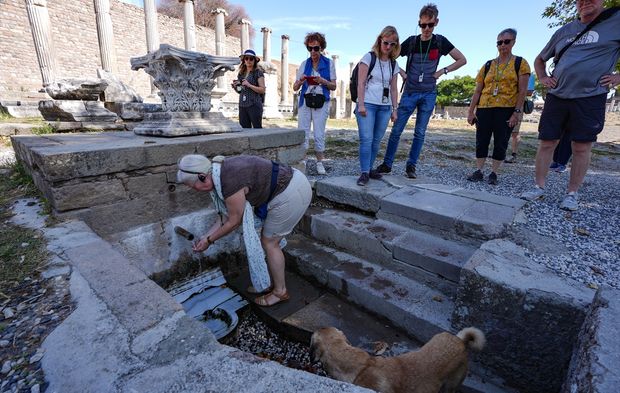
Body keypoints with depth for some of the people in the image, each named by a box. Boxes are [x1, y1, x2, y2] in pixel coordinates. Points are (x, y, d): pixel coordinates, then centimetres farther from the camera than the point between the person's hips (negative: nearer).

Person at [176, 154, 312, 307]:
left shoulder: (229, 182, -24)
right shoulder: (221, 171, 5)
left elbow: (233, 222, -9)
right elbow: (227, 215, 13)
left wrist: (209, 240, 3)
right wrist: (206, 236, 15)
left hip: (291, 193, -9)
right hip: (291, 182, 9)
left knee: (269, 242, 4)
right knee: (269, 240, 17)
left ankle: (280, 291, 21)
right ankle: (272, 283, 34)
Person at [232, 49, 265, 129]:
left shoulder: (258, 72, -1)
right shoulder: (241, 73, 15)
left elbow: (262, 90, -8)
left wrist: (249, 85, -17)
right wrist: (234, 87, 2)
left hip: (254, 105, -5)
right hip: (242, 105, 6)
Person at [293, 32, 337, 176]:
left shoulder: (329, 63, 5)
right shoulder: (304, 64, 10)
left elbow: (333, 86, 3)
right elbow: (295, 87, 9)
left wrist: (322, 81, -15)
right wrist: (300, 81, -13)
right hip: (305, 101, 2)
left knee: (319, 134, -4)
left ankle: (319, 162, 7)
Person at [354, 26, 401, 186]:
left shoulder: (394, 64, 14)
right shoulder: (369, 57, 1)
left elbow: (393, 89, 15)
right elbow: (361, 83, -6)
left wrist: (394, 109, 10)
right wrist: (361, 104, -14)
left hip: (385, 107, 5)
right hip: (367, 105, -5)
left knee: (376, 141, 5)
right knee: (366, 139, -13)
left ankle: (369, 168, 16)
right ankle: (364, 173, -8)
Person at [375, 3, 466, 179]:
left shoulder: (440, 42, 3)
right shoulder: (411, 41, 3)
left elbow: (462, 60, 8)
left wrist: (443, 71, -1)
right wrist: (402, 72, 0)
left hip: (429, 94, 1)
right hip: (410, 92, 0)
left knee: (420, 132, 1)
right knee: (396, 130, -5)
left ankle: (411, 165, 8)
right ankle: (387, 164, 2)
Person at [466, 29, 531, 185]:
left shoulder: (520, 63, 4)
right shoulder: (487, 66, 12)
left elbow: (522, 91, -3)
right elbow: (477, 91, 10)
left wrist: (517, 112, -12)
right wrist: (471, 111, 3)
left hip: (506, 110, -3)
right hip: (484, 109, 3)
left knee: (501, 143, 0)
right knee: (481, 141, 1)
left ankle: (493, 173, 8)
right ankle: (478, 172, 9)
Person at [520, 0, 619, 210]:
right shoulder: (563, 31, 14)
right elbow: (540, 59, 26)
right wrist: (543, 78, 9)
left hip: (590, 97, -3)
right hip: (556, 96, 3)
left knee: (581, 148, 0)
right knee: (546, 143, 1)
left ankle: (572, 193, 9)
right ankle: (539, 187, 11)